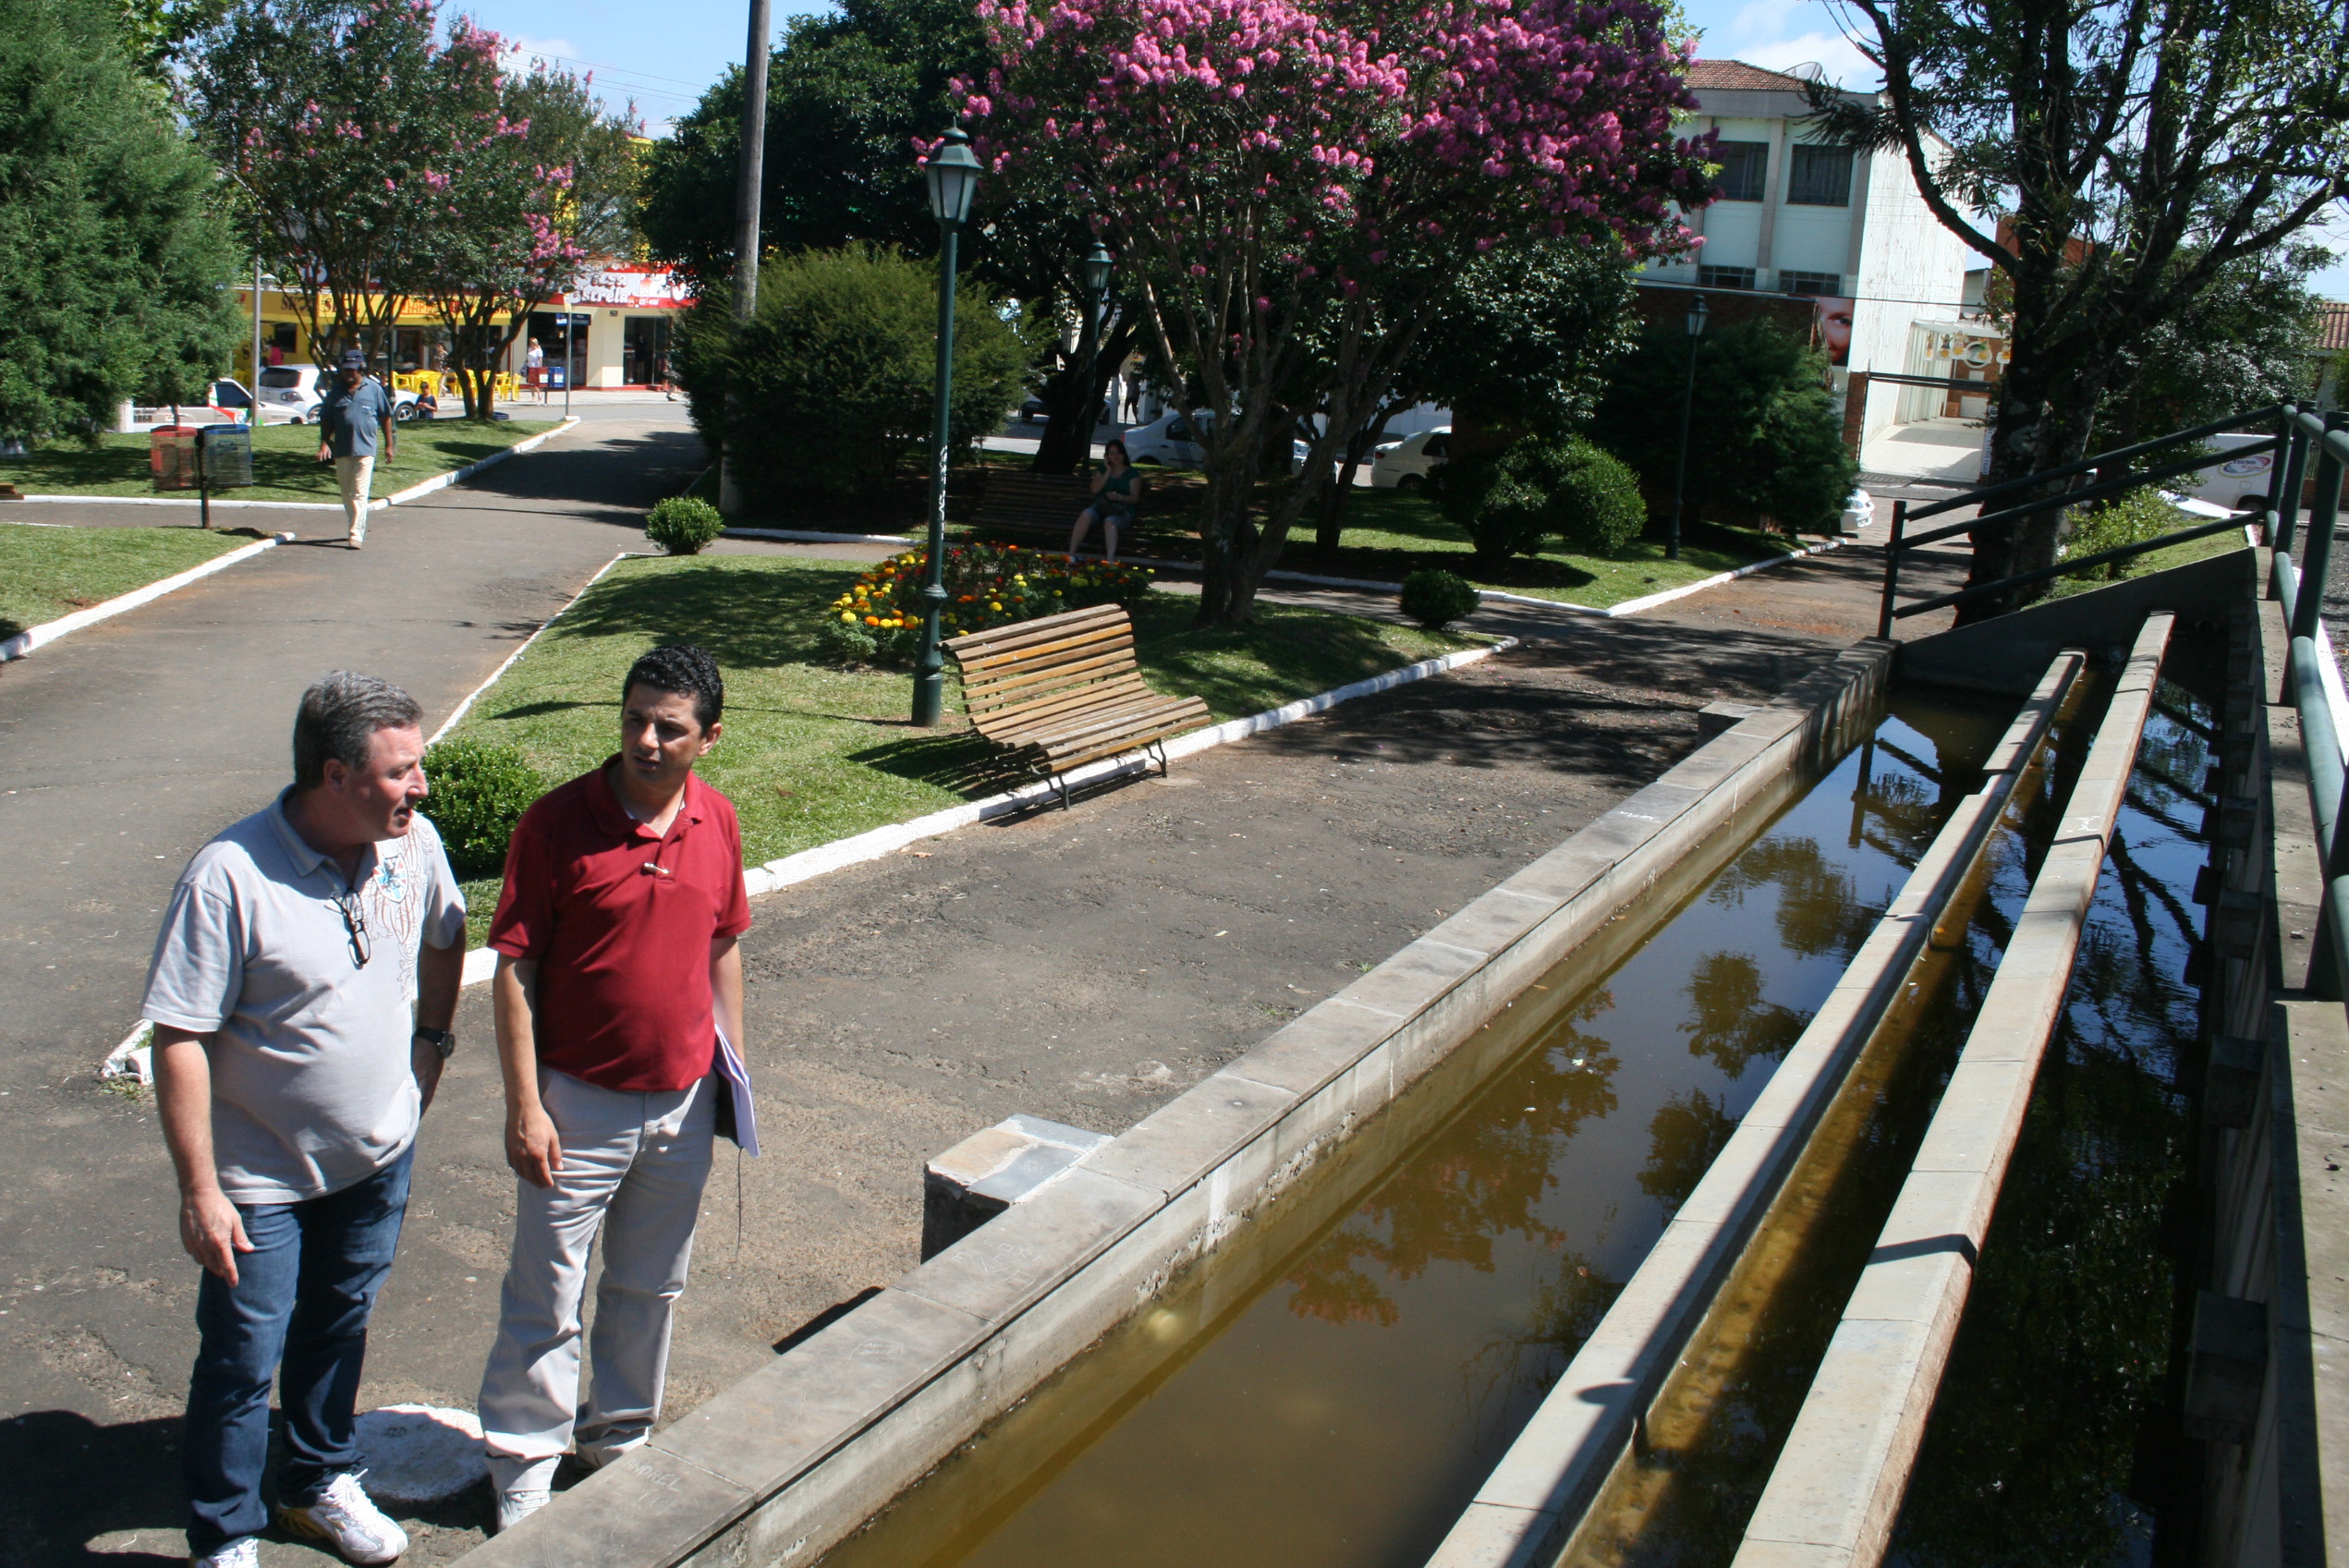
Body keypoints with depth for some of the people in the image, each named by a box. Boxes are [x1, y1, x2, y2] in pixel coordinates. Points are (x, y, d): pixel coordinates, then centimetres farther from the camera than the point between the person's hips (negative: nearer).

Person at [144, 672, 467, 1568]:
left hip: (379, 1155, 5)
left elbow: (444, 936, 13)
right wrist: (200, 1192, -20)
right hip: (262, 1180, -5)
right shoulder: (231, 876, -26)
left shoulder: (413, 842, -10)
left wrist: (431, 1038, 11)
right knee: (243, 1361, 8)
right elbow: (179, 1040, -21)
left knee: (339, 1325, 23)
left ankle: (320, 1481, 45)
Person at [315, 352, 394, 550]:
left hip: (365, 450, -4)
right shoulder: (335, 392, 8)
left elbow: (386, 417, 8)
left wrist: (389, 444, 7)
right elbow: (326, 420, 10)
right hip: (341, 450, 4)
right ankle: (356, 528, 29)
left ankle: (356, 535, -13)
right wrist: (324, 443, -3)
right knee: (347, 494, 13)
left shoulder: (374, 389, 2)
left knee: (360, 494, -10)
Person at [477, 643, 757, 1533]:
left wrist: (731, 1070, 12)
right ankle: (524, 1468, 27)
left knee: (650, 1290, 20)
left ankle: (619, 1436, 40)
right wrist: (523, 1105, -15)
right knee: (545, 1300, 8)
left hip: (683, 1104, 4)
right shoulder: (556, 823, -16)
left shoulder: (718, 824, -2)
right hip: (577, 1102, -4)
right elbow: (514, 969, -13)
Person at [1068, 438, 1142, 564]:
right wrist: (1108, 471, -4)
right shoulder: (1103, 469, 16)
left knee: (1110, 521, -38)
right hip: (1101, 506, 3)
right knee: (1086, 515, -30)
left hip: (1122, 510, -3)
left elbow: (1135, 498, -4)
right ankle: (1071, 553, -34)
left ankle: (1111, 560, -51)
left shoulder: (1131, 473, 6)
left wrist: (1119, 497, -23)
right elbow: (1095, 489, 0)